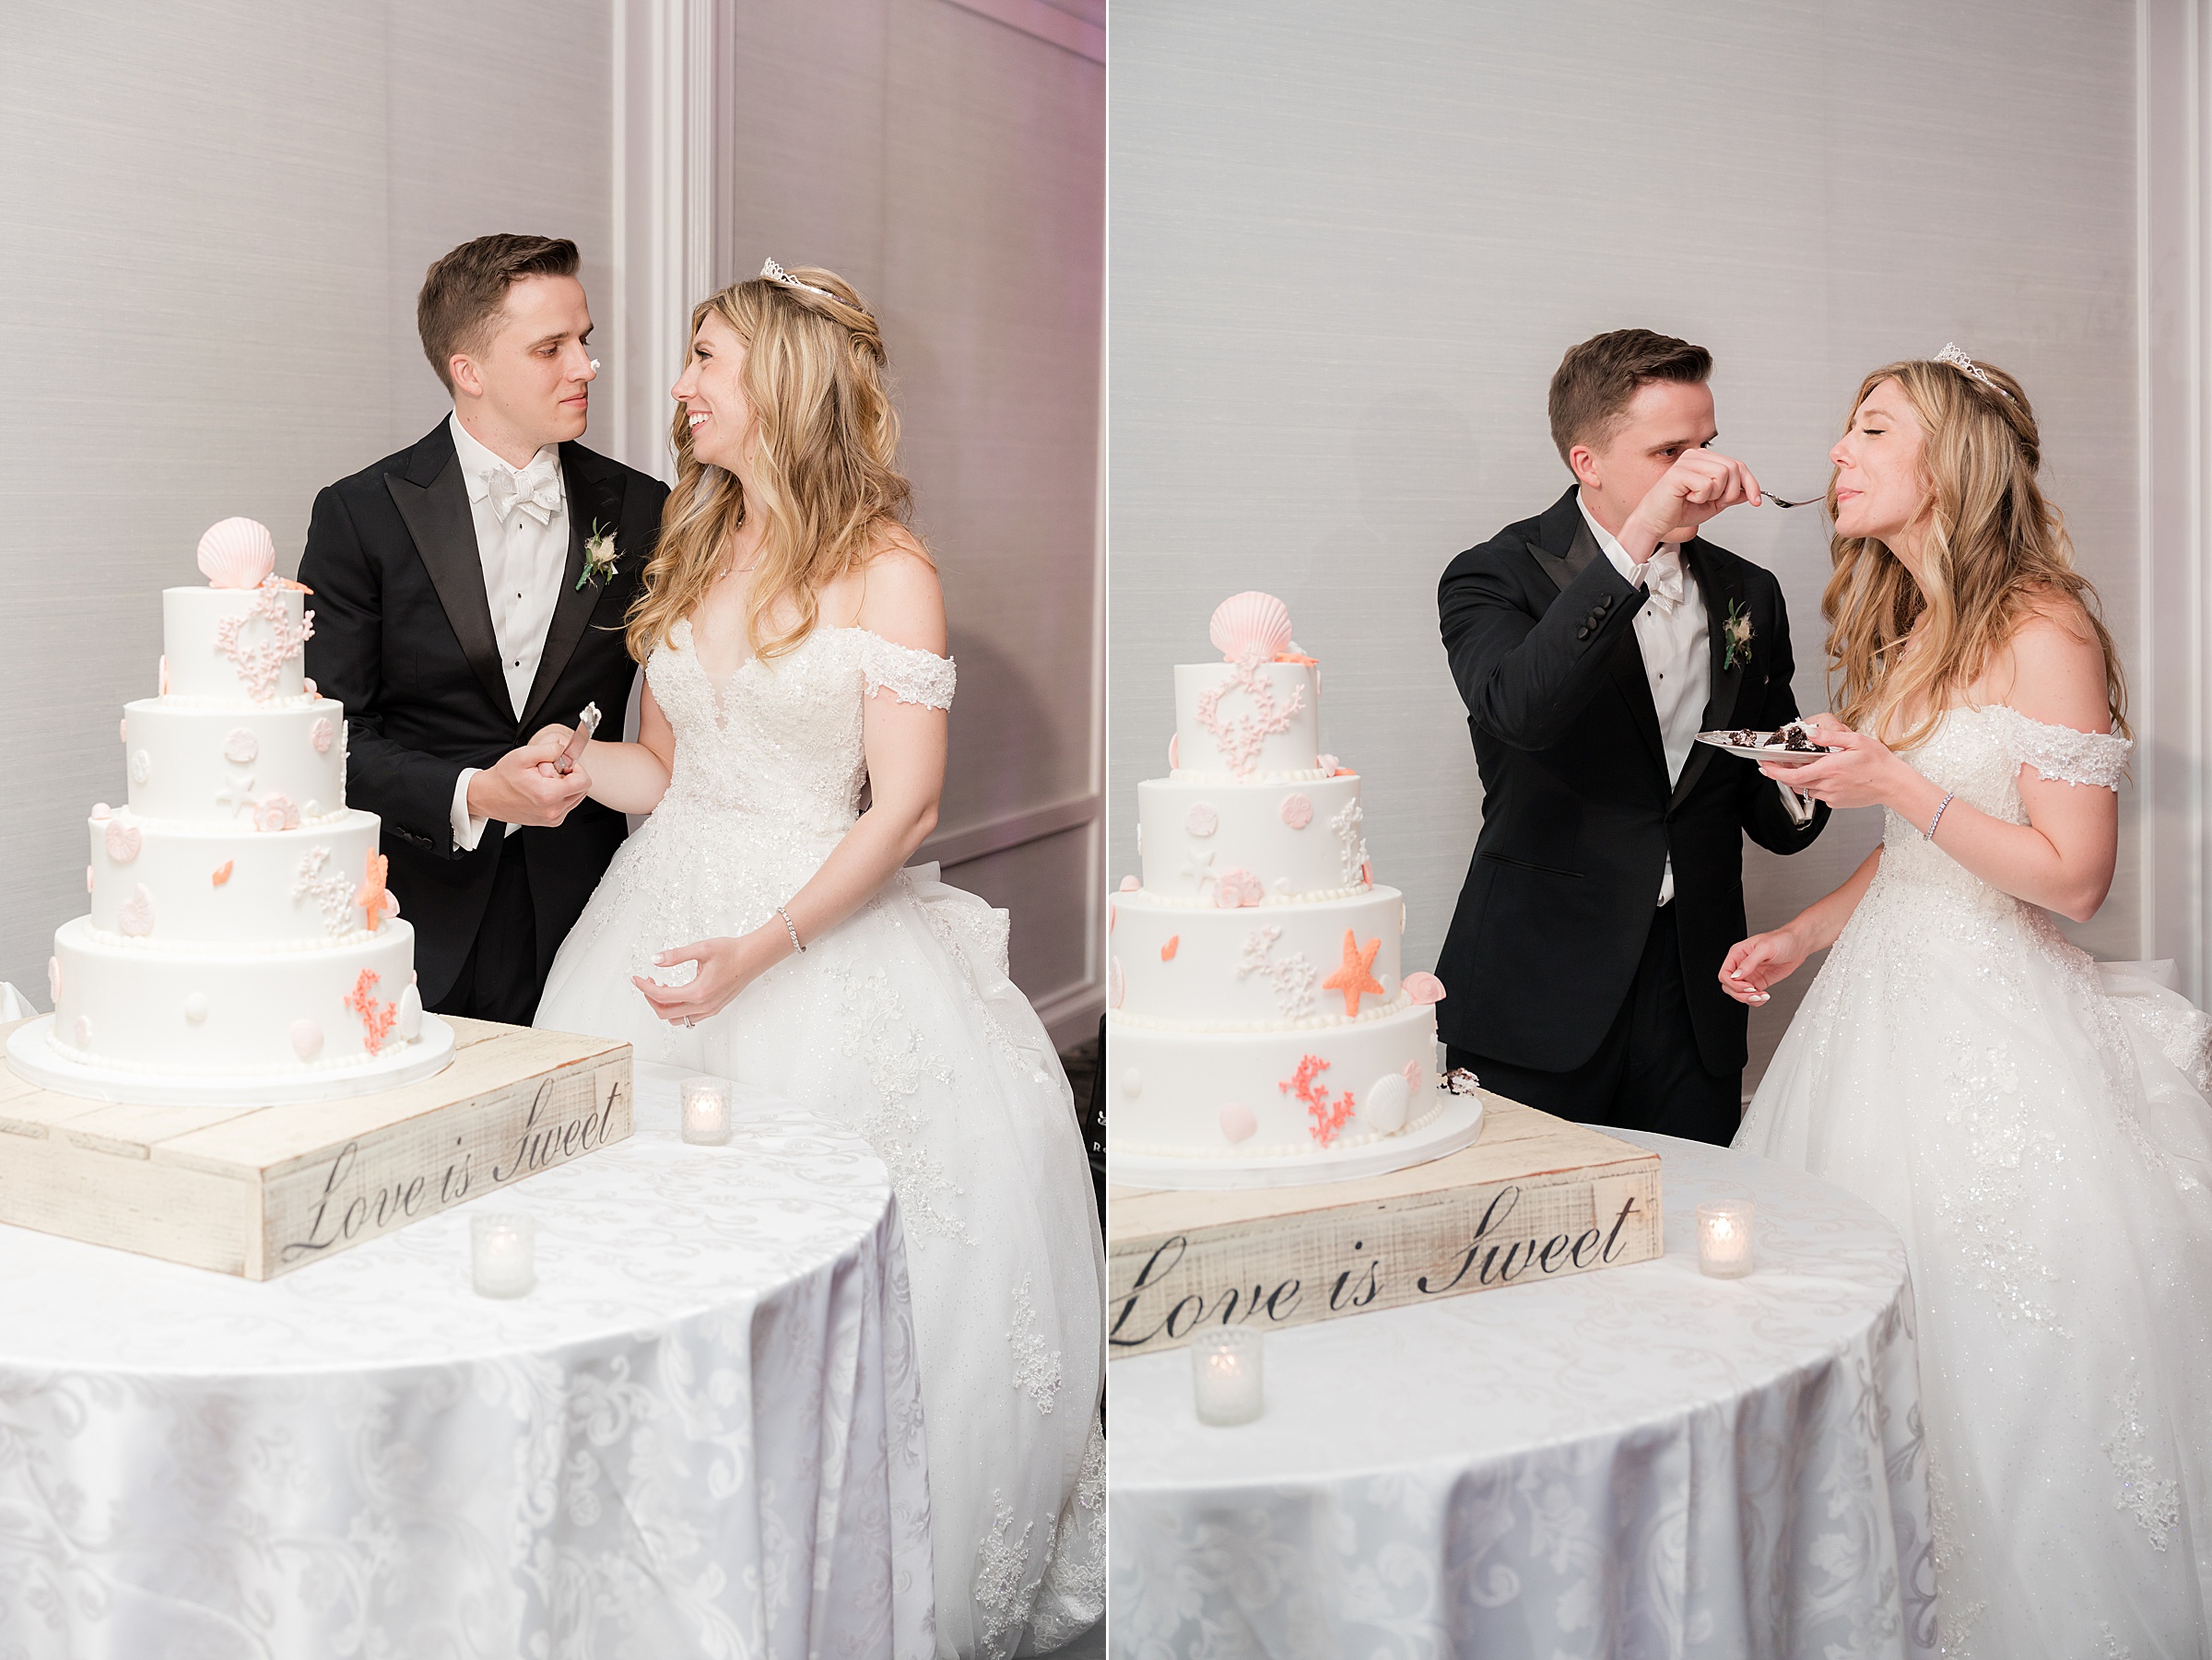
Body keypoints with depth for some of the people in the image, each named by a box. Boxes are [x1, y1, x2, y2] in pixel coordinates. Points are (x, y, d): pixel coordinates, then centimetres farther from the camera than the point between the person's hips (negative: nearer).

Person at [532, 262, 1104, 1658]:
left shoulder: (888, 573, -5)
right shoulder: (691, 555, 13)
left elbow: (904, 809, -11)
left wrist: (760, 949, -20)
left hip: (822, 932, -5)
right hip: (666, 917, 5)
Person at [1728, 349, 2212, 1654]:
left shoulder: (2043, 630, -12)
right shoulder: (1901, 635, 13)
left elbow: (2073, 876, -15)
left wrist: (1896, 786, -20)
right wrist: (1803, 935, 11)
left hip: (1991, 1022, -7)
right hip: (1883, 997, 8)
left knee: (1992, 1355, 1)